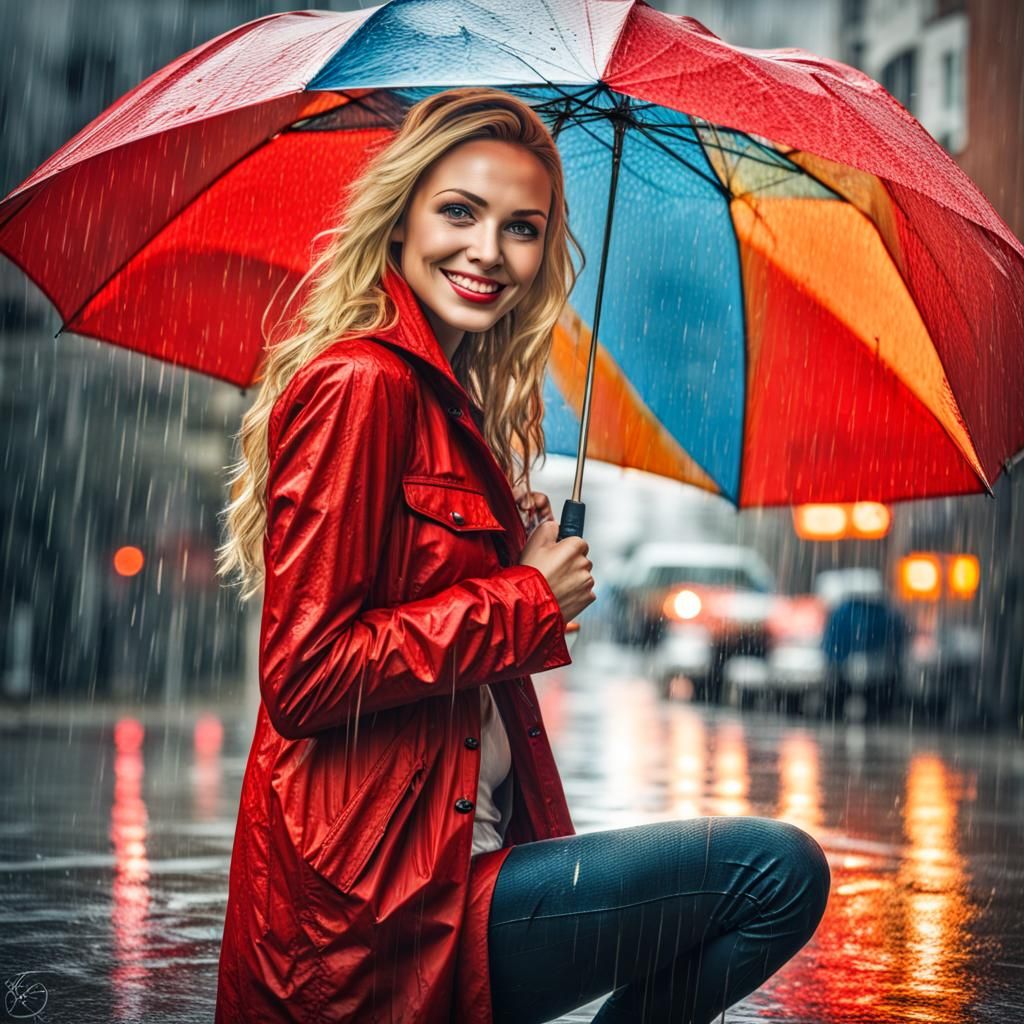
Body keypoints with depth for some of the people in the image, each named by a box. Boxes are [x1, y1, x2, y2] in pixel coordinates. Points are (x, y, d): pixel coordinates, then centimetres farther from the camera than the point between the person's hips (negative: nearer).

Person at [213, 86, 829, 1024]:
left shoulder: (454, 395, 15)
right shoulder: (361, 382, -14)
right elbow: (306, 672, -20)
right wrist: (526, 603, -12)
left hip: (464, 856, 10)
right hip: (382, 904, -10)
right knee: (780, 871, -12)